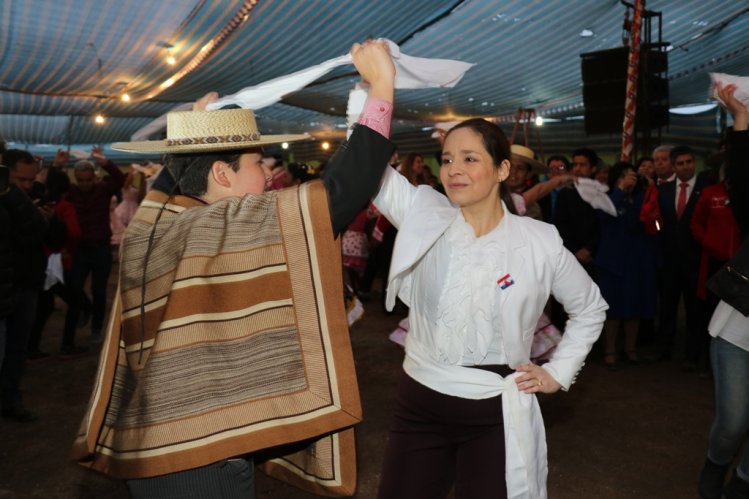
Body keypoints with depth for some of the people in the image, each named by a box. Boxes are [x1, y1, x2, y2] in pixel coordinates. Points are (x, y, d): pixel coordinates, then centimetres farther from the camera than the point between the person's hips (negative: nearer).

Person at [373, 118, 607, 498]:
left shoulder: (540, 241, -6)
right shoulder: (425, 216, -4)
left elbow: (590, 308, 9)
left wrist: (558, 372, 4)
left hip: (494, 413, -1)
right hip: (418, 402, 2)